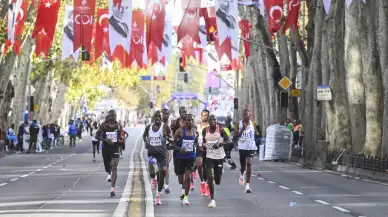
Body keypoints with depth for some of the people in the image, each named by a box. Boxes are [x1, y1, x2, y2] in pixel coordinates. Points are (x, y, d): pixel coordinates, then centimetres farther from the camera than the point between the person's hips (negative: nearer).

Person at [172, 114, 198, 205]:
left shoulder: (195, 131, 1)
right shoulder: (180, 131, -9)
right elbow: (173, 142, -5)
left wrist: (197, 146, -1)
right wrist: (179, 149, -21)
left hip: (191, 157, 1)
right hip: (181, 157, -1)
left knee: (188, 178, -13)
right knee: (181, 180, 9)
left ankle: (186, 197, -1)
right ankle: (184, 189, 45)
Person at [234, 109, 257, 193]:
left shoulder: (252, 124, 4)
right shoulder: (239, 124, -2)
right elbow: (235, 136, -7)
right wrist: (243, 129, -18)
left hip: (251, 147, 0)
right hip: (242, 147, 0)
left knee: (249, 164, -13)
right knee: (243, 165, 10)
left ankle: (247, 185, -13)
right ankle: (242, 174, 48)